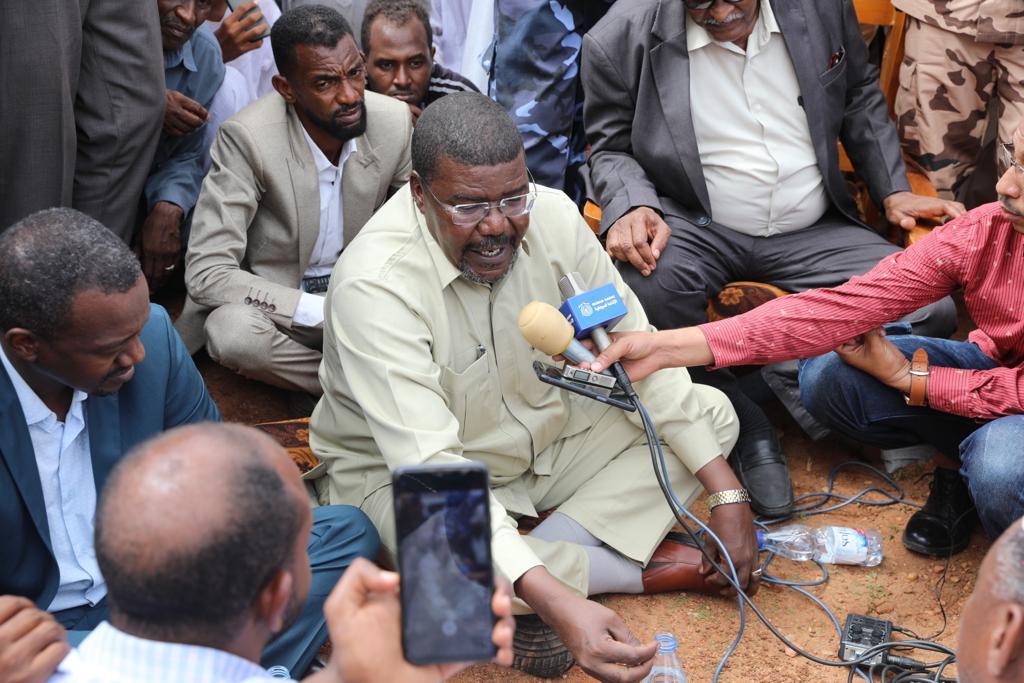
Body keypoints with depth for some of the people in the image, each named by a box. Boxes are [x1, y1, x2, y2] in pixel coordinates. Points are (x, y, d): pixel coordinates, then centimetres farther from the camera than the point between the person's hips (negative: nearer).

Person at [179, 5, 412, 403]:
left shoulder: (394, 121, -11)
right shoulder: (247, 138, -23)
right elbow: (206, 273, -25)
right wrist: (325, 311, -32)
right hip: (276, 302, -2)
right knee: (232, 331, -36)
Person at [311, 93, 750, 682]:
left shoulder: (551, 214, -15)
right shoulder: (375, 285, -32)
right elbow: (429, 468, -39)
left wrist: (727, 492, -14)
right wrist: (558, 604, -50)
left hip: (548, 435, 6)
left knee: (713, 413, -4)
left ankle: (556, 552, -19)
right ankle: (643, 567, -12)